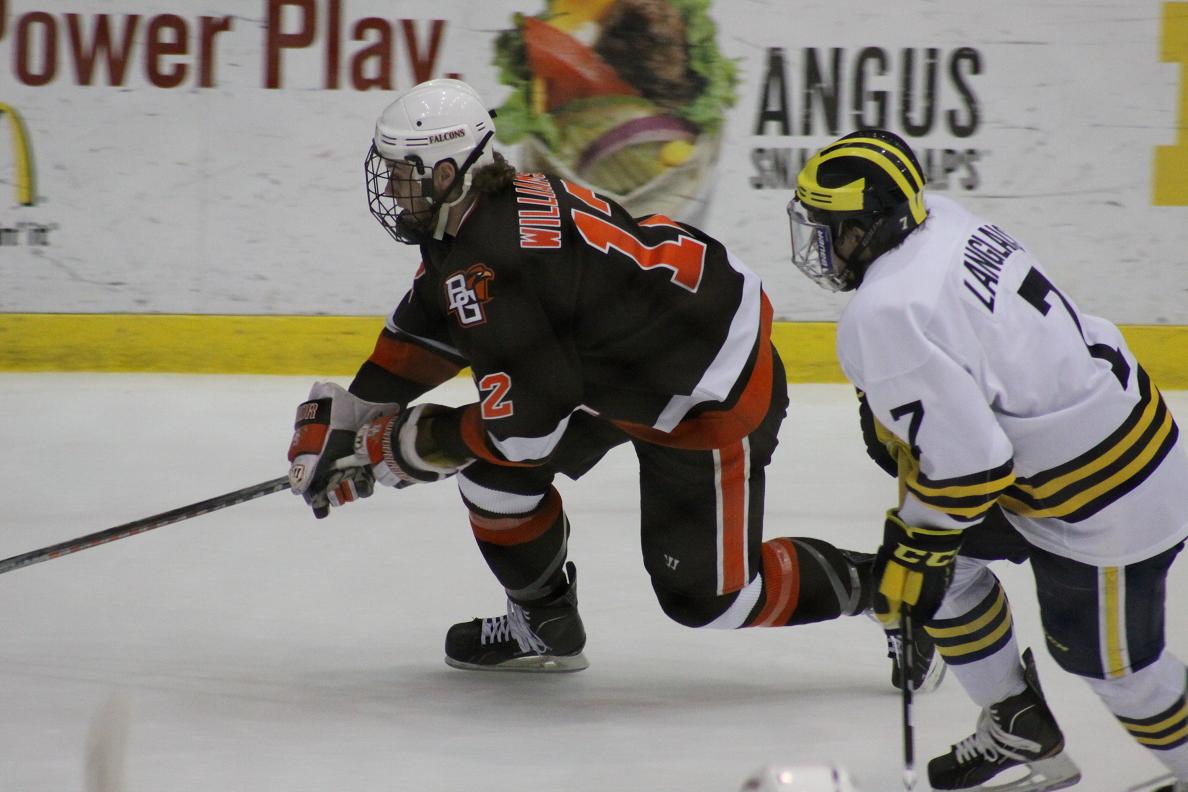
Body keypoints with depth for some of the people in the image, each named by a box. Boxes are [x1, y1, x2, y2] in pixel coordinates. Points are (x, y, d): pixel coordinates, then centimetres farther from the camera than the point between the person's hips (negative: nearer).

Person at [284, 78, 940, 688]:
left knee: (707, 597, -2)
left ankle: (876, 584, 16)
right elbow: (426, 326, 16)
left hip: (714, 394, -10)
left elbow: (528, 422, -27)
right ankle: (546, 625, 23)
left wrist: (409, 446, -13)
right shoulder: (486, 207, 0)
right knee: (491, 460, 4)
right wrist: (348, 414, 9)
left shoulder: (482, 265, -30)